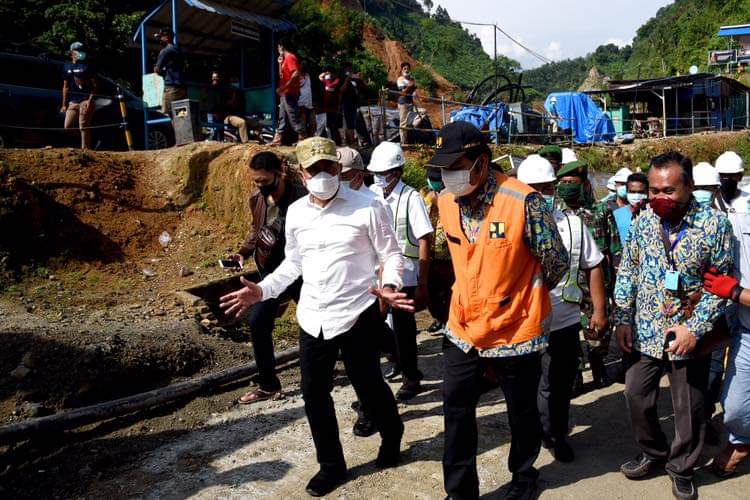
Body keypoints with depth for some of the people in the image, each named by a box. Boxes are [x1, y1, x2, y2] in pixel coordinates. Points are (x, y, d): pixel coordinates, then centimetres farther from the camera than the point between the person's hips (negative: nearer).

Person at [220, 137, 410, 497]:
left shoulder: (366, 207, -10)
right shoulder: (295, 212, 5)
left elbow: (391, 254, -4)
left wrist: (389, 286, -24)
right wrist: (262, 290, 4)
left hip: (355, 314, -4)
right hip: (312, 318, 5)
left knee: (368, 385, 9)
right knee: (314, 393, 10)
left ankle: (392, 438, 41)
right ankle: (331, 464, 30)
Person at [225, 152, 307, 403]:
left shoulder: (300, 198, -22)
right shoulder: (257, 198, -1)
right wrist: (244, 252, 0)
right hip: (270, 271, 6)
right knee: (257, 321, 3)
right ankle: (267, 385, 17)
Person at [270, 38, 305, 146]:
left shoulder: (290, 57, -10)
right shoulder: (285, 59, 20)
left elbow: (296, 74, -24)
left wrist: (284, 87, -25)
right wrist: (280, 63, 13)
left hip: (290, 93, -10)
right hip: (285, 94, 10)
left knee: (293, 117, -10)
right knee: (282, 117, 10)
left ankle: (302, 138, -9)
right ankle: (277, 140, 14)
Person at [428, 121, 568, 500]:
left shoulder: (523, 201, -22)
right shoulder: (446, 201, -3)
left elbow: (556, 263, -9)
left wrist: (521, 293, 6)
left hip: (515, 330, -4)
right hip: (462, 329, 5)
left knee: (522, 412, 17)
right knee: (456, 411, 12)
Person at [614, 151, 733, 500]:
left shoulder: (714, 224, -10)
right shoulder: (643, 221, -2)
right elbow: (627, 273, 5)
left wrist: (695, 328, -16)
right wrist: (623, 319, 1)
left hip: (689, 334, -2)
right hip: (645, 332, 3)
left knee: (689, 408, 10)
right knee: (636, 397, 11)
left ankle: (682, 469, 33)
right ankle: (653, 453, 36)